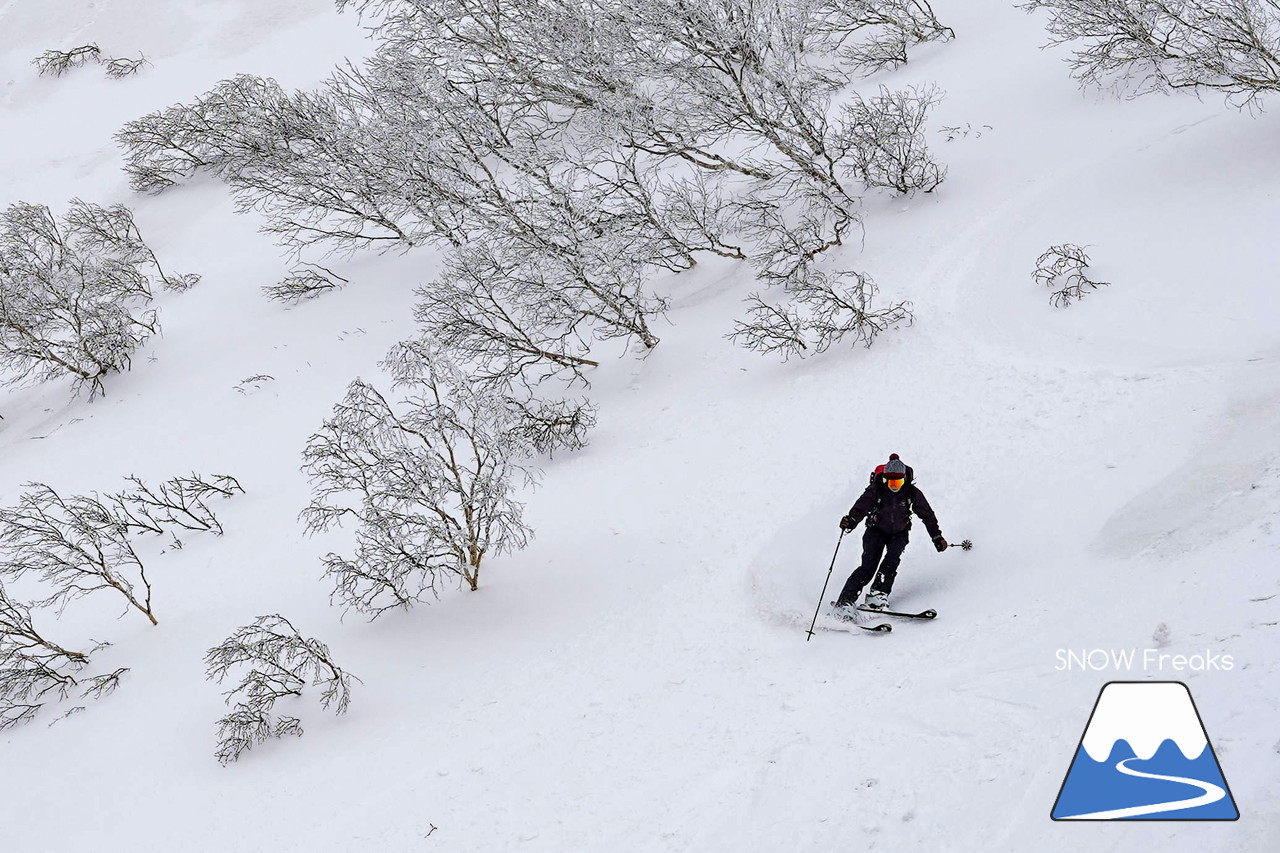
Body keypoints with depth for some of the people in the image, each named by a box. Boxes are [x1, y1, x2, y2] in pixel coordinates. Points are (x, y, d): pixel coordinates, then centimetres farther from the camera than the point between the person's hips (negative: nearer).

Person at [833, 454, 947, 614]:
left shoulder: (912, 493, -16)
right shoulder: (876, 490, -20)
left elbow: (927, 514, -6)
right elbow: (861, 507, -28)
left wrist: (937, 537, -6)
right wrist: (851, 521, -48)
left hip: (899, 533, 2)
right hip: (876, 530, -2)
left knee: (892, 559, -27)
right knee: (868, 566, -17)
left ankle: (878, 595, -26)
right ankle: (845, 601, -20)